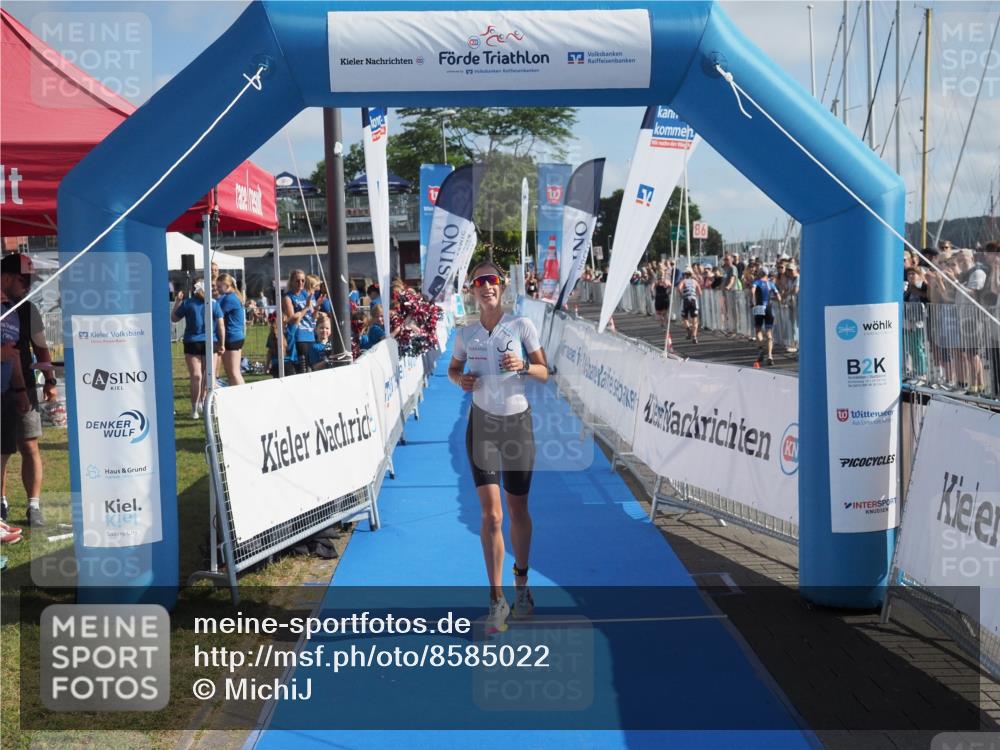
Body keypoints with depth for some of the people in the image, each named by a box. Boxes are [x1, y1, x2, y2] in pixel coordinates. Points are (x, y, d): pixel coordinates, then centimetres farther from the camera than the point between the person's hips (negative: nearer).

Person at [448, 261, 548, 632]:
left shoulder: (522, 325, -3)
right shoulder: (465, 334, 2)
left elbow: (544, 373, 1)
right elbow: (453, 369, 17)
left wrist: (523, 366, -20)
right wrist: (461, 380, -5)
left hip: (518, 423, 0)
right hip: (482, 424, 0)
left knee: (518, 510, 10)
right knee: (491, 514, -7)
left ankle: (521, 581, 33)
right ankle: (497, 599, 2)